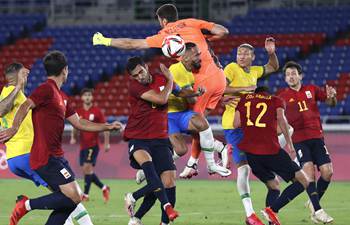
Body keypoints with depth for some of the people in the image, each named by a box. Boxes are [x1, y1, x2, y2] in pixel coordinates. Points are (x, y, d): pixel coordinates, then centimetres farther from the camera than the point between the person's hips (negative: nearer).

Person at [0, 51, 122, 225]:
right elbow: (25, 106, -25)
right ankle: (27, 204, -10)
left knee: (70, 201, 6)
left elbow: (79, 123, 26)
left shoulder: (61, 96, 20)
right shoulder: (47, 89, -9)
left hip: (55, 157, 10)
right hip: (46, 157, -10)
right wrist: (14, 128, -42)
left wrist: (107, 127, 27)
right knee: (74, 198, -16)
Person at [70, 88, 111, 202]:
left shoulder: (97, 111, -3)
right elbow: (75, 126, 18)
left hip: (93, 144, -5)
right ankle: (104, 188, 24)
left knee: (87, 168, -15)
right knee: (87, 170, 5)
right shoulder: (78, 112, 9)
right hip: (83, 145, 6)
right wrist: (73, 137, -1)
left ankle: (85, 194, -12)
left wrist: (107, 143, -4)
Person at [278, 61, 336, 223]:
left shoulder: (311, 90, 10)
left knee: (327, 171, -7)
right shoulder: (283, 96, 5)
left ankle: (313, 202, 16)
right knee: (308, 169, -20)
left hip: (316, 137, 2)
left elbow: (330, 103, 13)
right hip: (298, 139, -2)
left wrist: (332, 97, -9)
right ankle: (317, 210, -19)